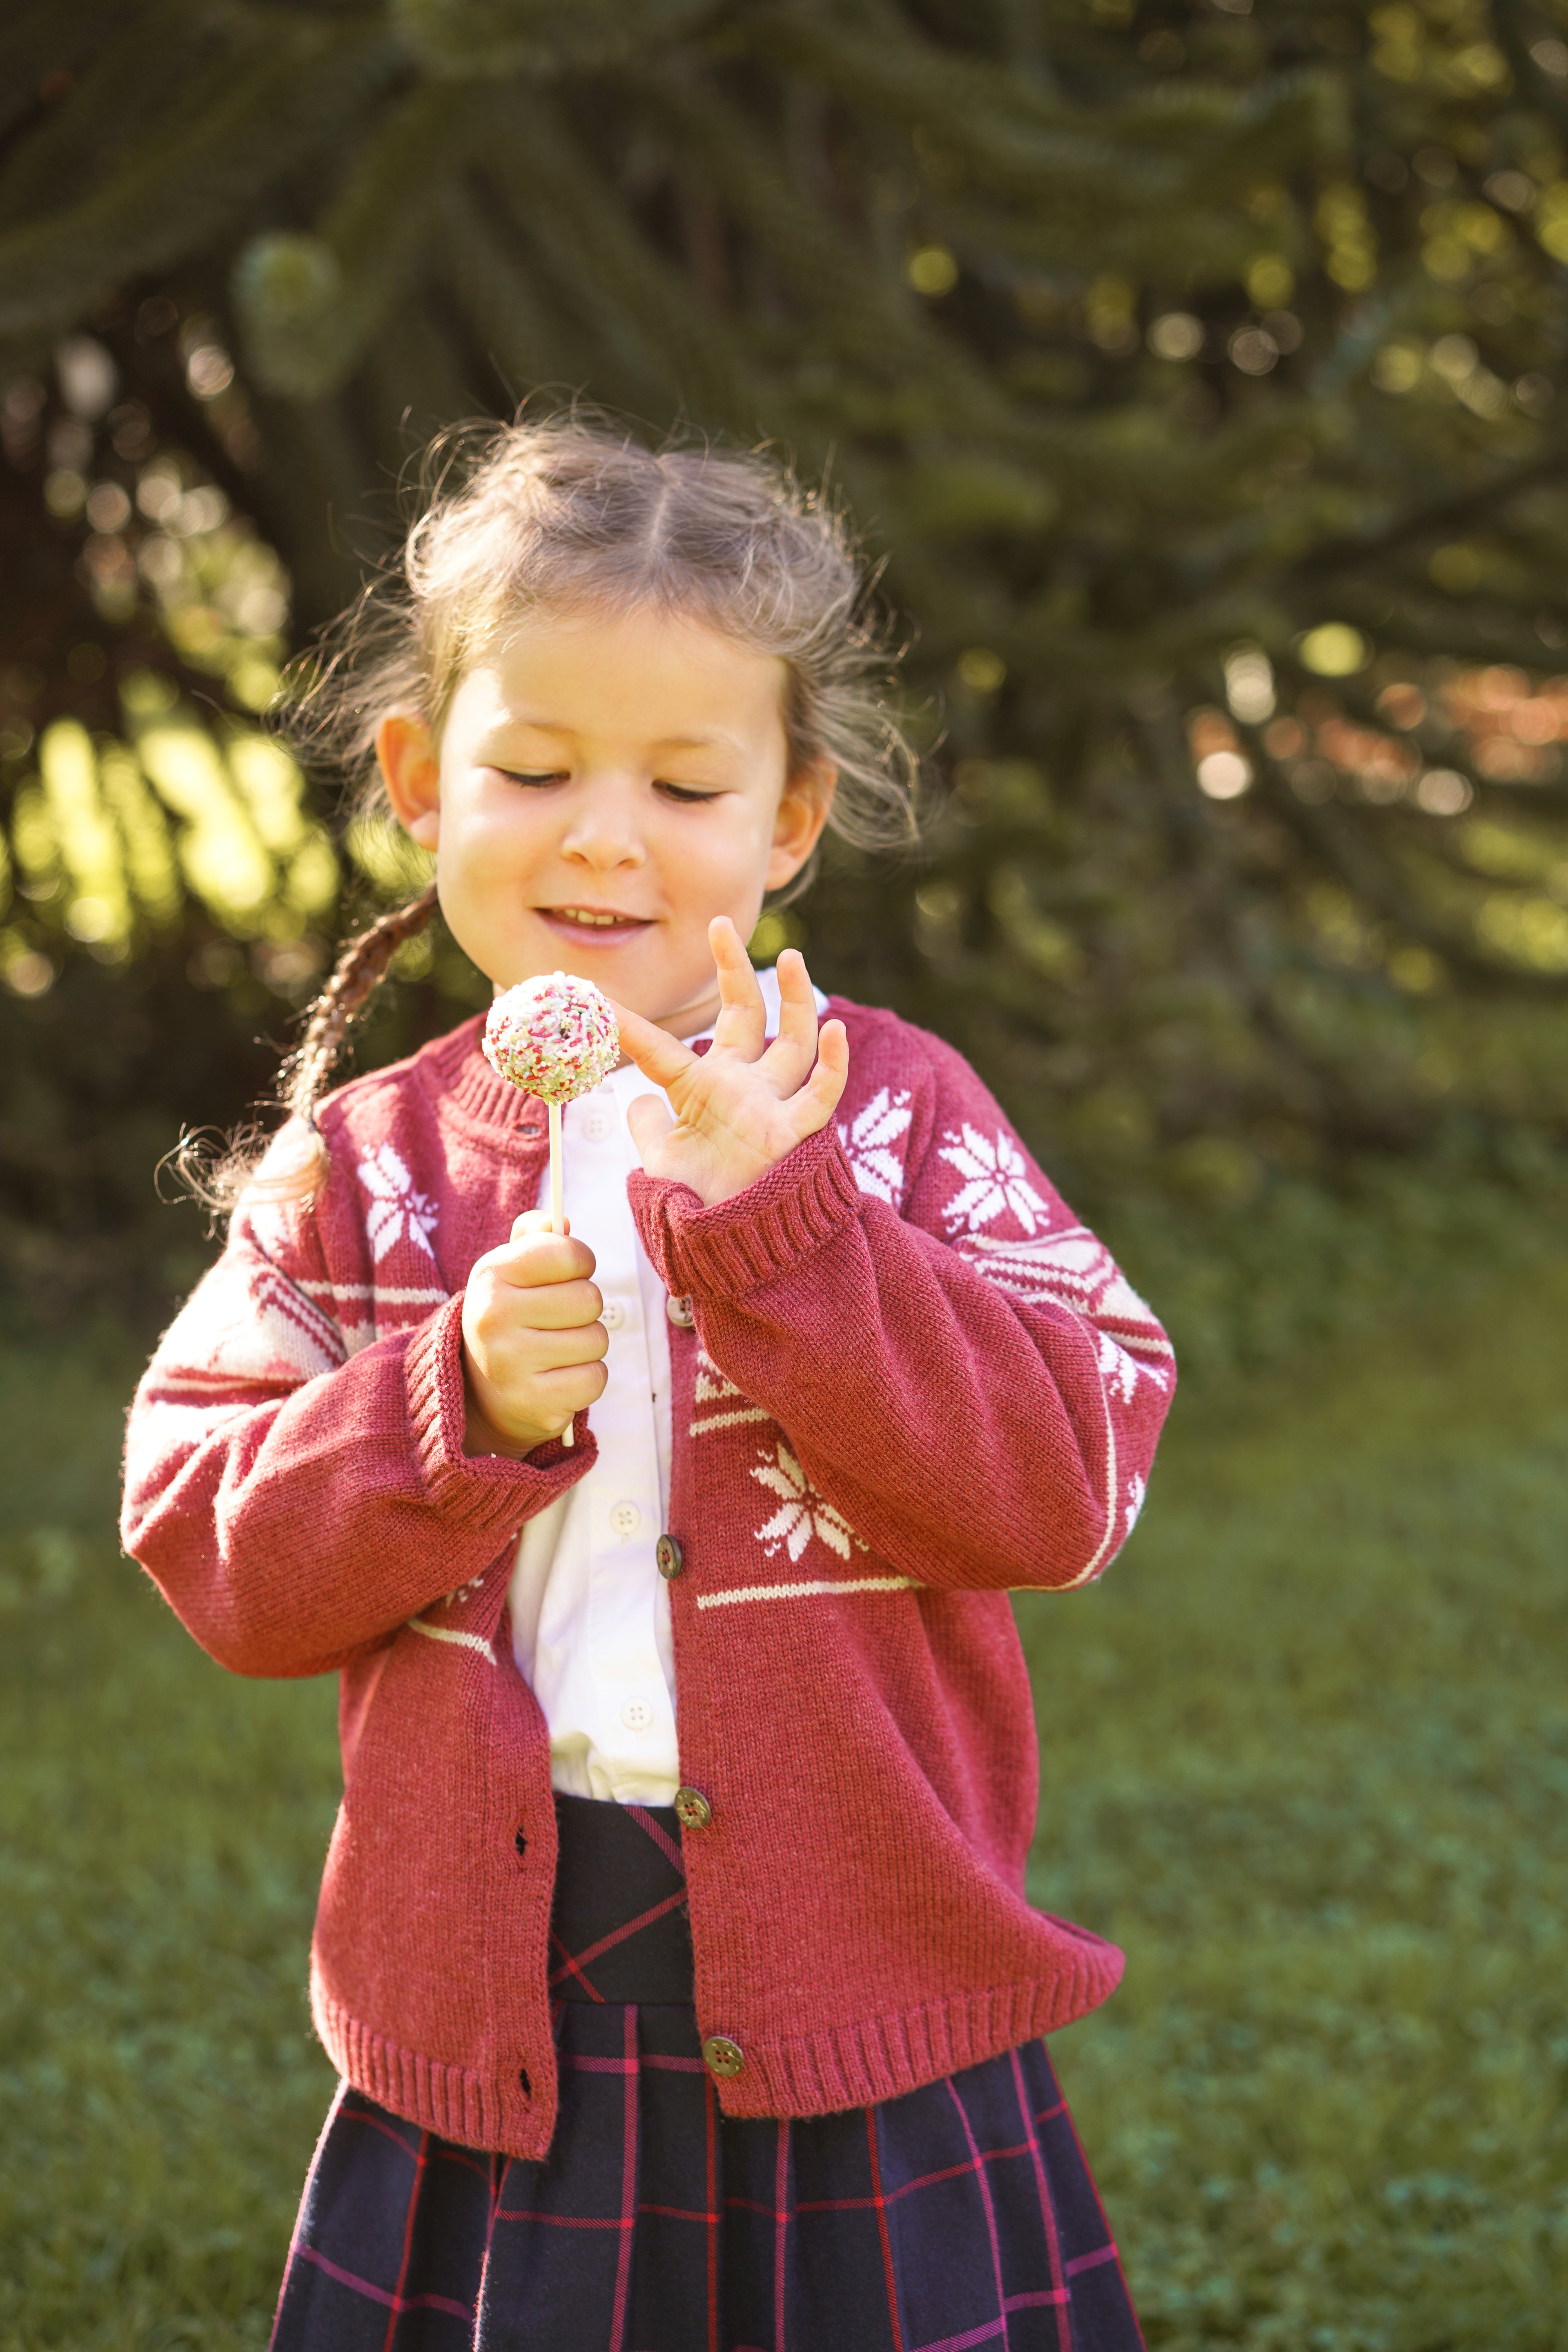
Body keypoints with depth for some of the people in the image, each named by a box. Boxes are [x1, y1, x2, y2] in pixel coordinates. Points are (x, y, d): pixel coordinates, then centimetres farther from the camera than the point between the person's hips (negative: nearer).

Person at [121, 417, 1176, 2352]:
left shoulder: (890, 1110, -1)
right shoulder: (362, 1169, 3)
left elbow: (1064, 1484, -12)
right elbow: (217, 1561, -1)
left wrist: (776, 1223, -20)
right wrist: (457, 1406, -17)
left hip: (858, 2010, -1)